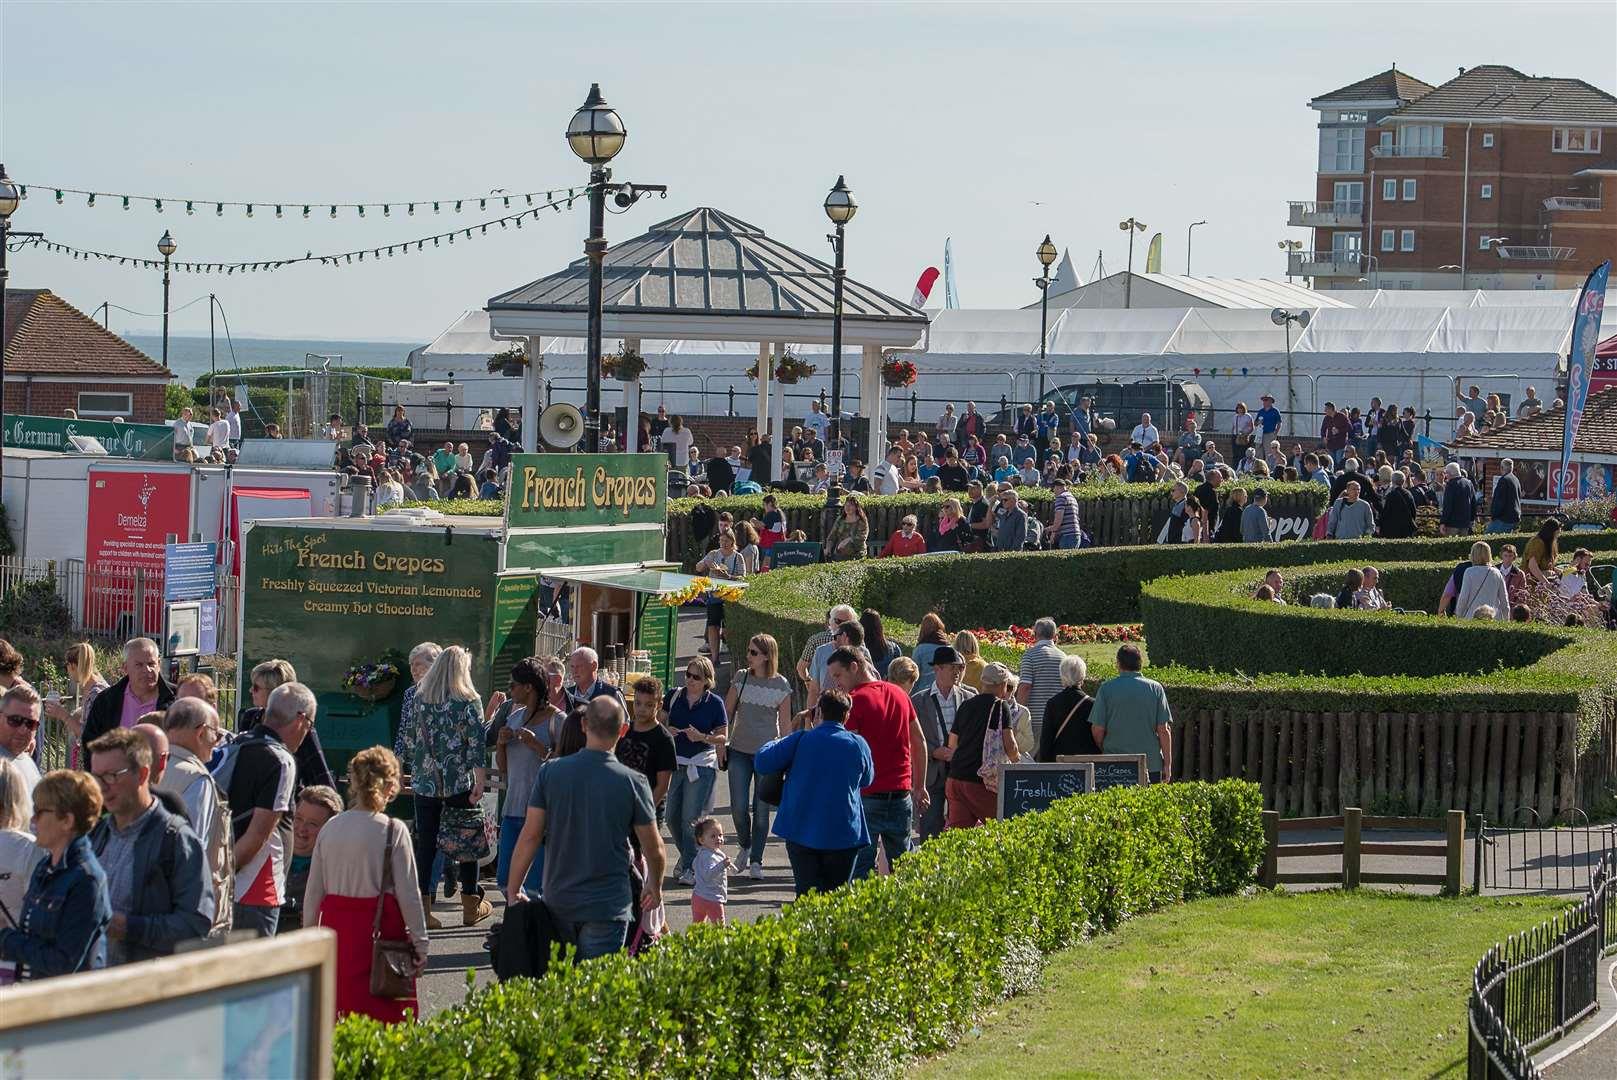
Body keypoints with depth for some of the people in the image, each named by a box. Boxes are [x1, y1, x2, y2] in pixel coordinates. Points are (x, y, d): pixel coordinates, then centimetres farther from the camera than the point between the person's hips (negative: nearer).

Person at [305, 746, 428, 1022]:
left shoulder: (330, 828, 4)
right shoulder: (392, 831, -8)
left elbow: (313, 892, 8)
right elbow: (408, 893, -7)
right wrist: (420, 942, 1)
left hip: (336, 926, 4)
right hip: (380, 926, -4)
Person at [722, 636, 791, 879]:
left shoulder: (781, 685, -3)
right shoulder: (741, 679, 2)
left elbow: (785, 723, 2)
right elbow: (727, 712, 7)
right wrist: (721, 743, 3)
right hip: (739, 751, 2)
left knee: (761, 809, -1)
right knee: (739, 807, -2)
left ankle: (756, 861, 9)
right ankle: (744, 846, 26)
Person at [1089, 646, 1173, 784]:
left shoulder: (1106, 688, -2)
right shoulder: (1155, 688, 0)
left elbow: (1098, 729, -2)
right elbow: (1164, 730, -2)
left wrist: (1104, 752, 17)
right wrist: (1168, 764, 5)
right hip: (1151, 765, 1)